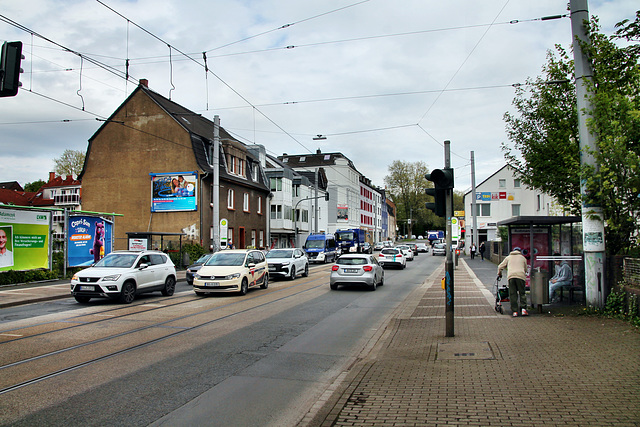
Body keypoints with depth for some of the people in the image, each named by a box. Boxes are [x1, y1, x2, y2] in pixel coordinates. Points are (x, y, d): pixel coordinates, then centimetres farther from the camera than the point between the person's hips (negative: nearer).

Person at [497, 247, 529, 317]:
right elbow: (526, 269, 25)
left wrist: (499, 274, 37)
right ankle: (523, 309, -7)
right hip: (520, 276, 0)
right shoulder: (523, 258, 22)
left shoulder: (508, 257, 23)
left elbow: (500, 267, 21)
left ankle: (515, 311, -1)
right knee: (522, 293, 6)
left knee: (512, 294, 1)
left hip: (511, 276, 0)